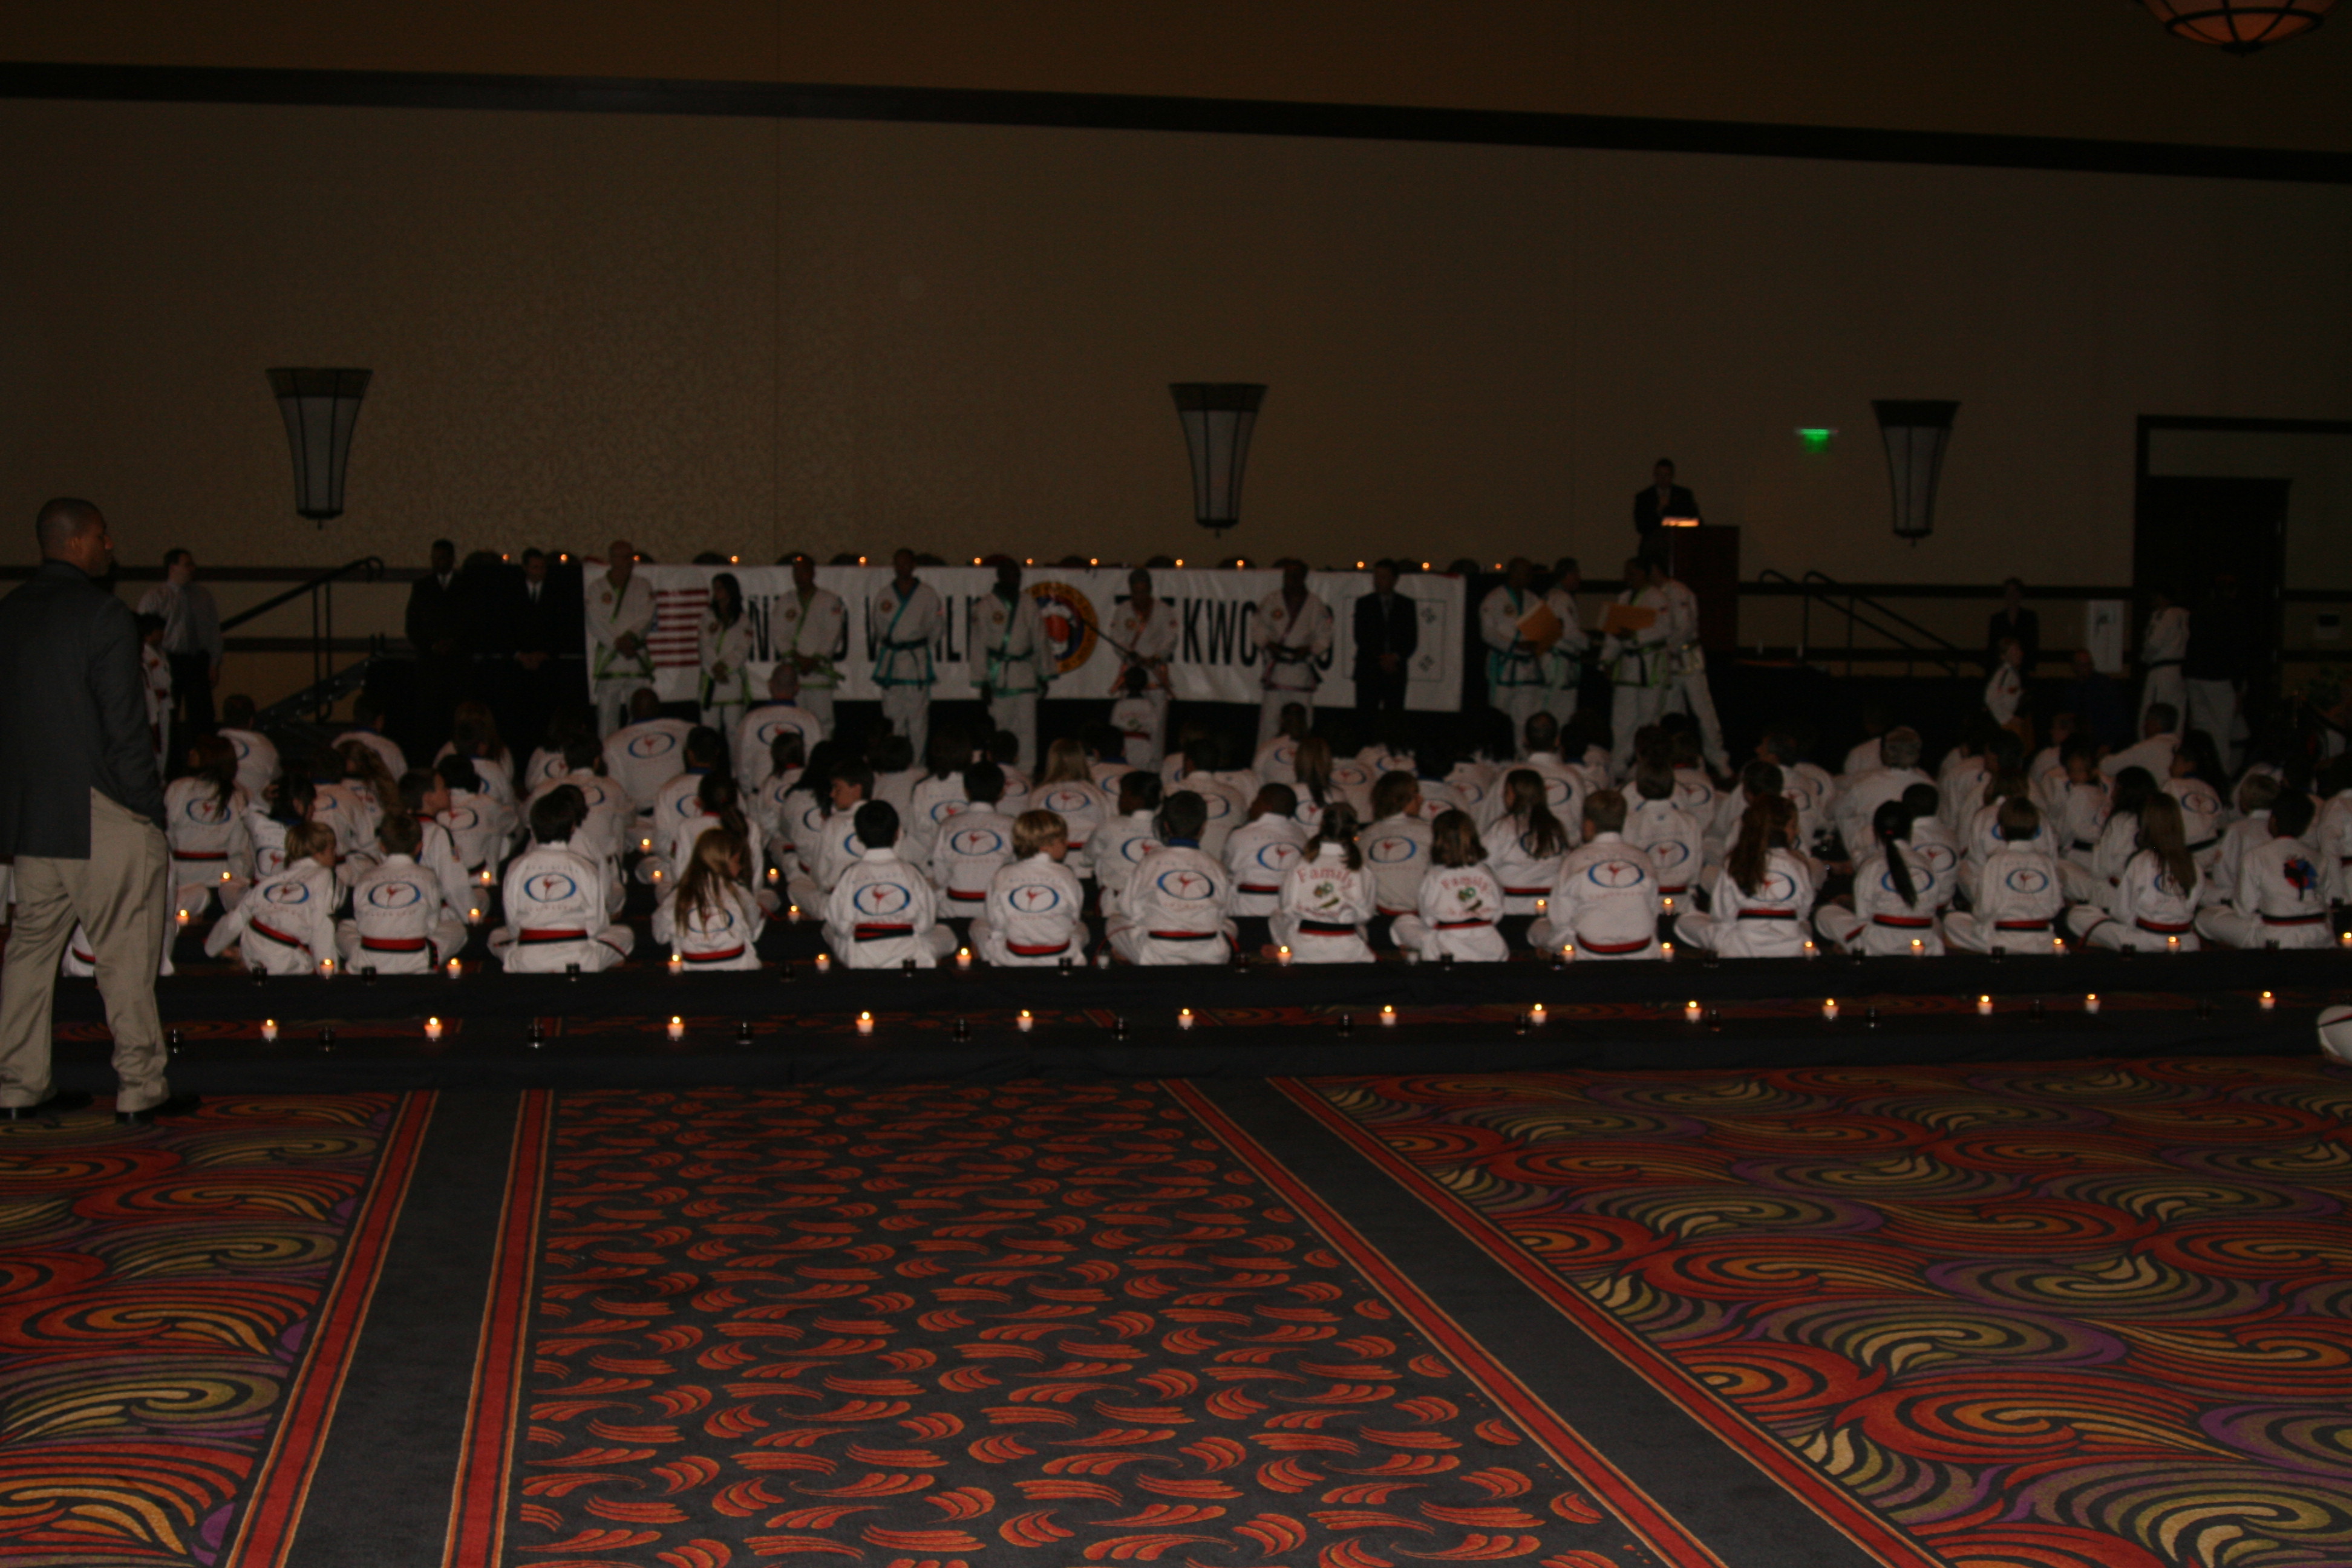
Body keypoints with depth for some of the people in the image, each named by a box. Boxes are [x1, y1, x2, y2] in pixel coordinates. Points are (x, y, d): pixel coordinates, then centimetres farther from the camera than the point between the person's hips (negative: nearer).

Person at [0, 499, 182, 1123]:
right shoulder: (104, 615, -13)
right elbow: (125, 726, -15)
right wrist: (151, 807, -8)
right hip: (101, 815, -7)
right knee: (125, 954, 0)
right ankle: (140, 1088, 5)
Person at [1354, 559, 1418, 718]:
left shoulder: (1407, 605, 11)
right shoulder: (1363, 603, 9)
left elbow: (1412, 640, 7)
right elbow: (1360, 637, 1)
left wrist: (1396, 657, -10)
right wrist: (1380, 660, -9)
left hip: (1395, 669, 1)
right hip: (1369, 670, -1)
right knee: (1365, 715, -8)